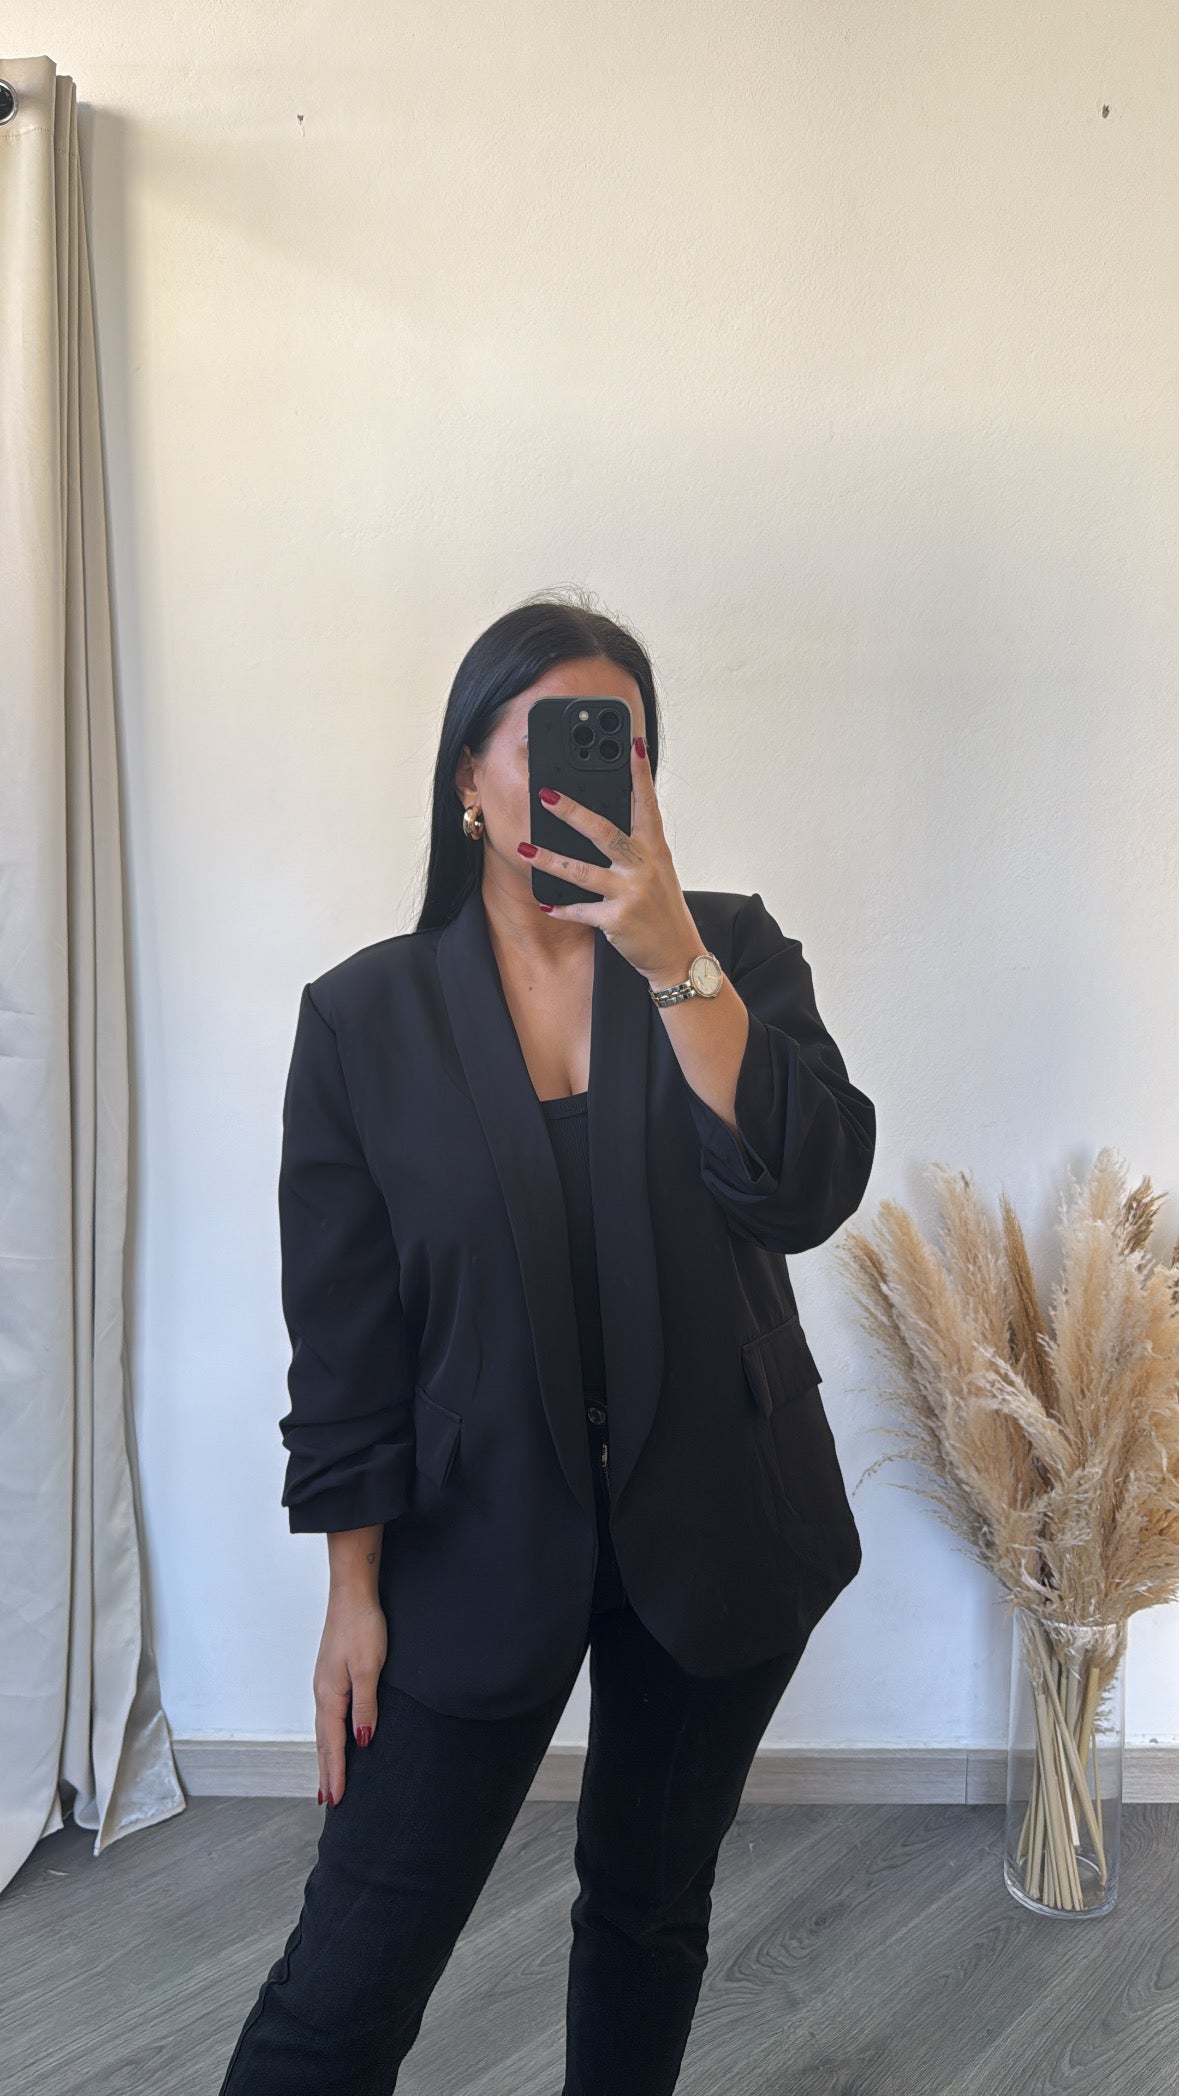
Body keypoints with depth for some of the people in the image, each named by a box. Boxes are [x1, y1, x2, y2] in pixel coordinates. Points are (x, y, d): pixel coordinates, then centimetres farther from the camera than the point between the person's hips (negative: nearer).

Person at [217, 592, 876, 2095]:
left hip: (717, 1522, 2)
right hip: (483, 1539, -1)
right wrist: (353, 1589, -3)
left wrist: (675, 963, -28)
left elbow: (811, 1190, -18)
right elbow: (340, 1332, -4)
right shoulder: (366, 1014, -7)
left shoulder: (732, 950, -4)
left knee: (652, 1902, 22)